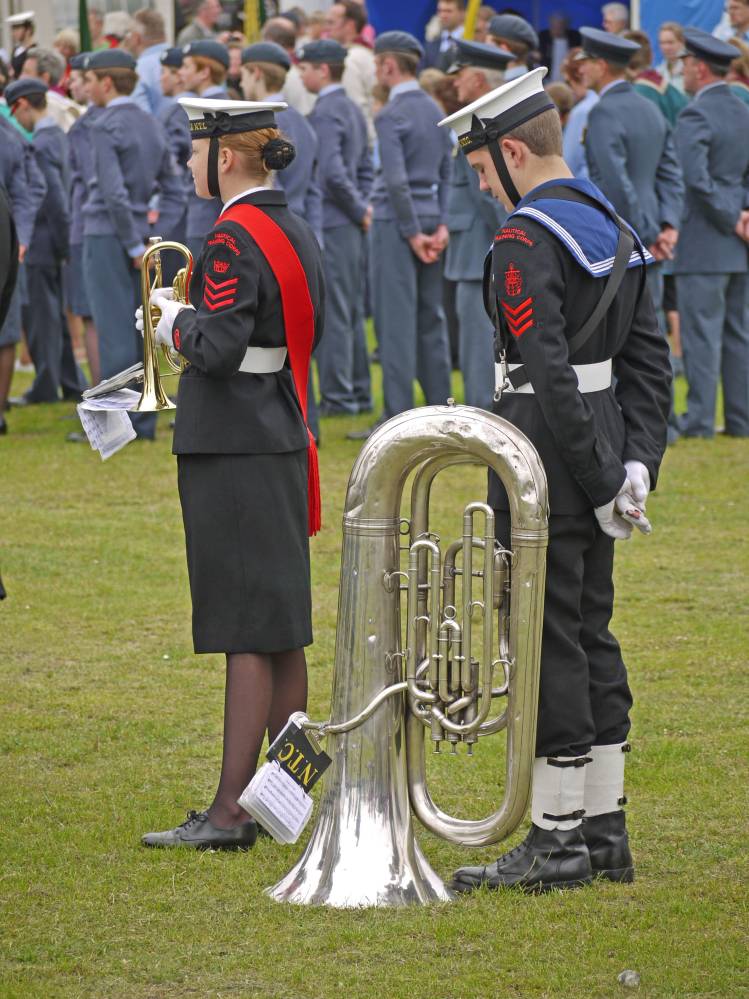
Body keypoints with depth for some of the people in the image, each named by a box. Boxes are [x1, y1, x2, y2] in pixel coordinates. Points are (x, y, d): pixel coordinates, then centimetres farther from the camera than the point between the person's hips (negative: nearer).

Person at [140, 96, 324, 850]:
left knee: (246, 636, -8)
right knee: (282, 634, 13)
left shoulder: (234, 239, -16)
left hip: (230, 449, -9)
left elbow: (219, 348, -24)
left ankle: (230, 811, -7)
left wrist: (174, 322, -5)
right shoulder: (296, 235, 12)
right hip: (281, 442, 9)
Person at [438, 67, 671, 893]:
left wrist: (599, 483, -19)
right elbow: (649, 358, 12)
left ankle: (555, 839, 1)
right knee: (591, 634, 13)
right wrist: (638, 462, 7)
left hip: (544, 463, -9)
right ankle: (604, 832, 17)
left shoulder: (526, 242, -17)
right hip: (599, 460, 9)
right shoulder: (613, 229, 12)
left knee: (547, 642, -4)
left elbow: (548, 374, -23)